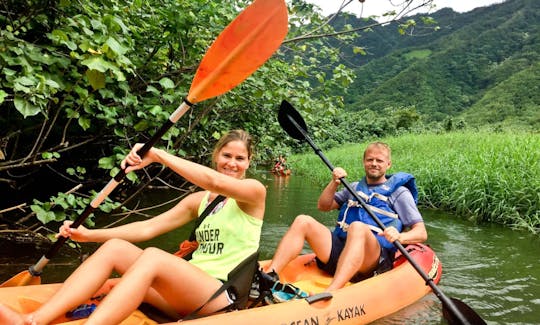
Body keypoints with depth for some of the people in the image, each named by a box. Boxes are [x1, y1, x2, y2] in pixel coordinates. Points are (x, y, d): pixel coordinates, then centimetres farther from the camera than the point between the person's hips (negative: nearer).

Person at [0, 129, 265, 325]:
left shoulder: (253, 191, -1)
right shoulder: (199, 200, 17)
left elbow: (214, 181, -23)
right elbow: (147, 228, 9)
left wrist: (157, 155, -19)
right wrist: (90, 235, -1)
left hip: (225, 296, -6)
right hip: (187, 293, 6)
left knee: (152, 256, -31)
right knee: (115, 247, -12)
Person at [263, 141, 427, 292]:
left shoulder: (399, 192, 12)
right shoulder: (354, 187, 26)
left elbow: (422, 233, 3)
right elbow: (323, 206, 23)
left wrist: (400, 237, -20)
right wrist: (334, 183, 6)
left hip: (373, 260, -4)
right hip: (338, 247, 5)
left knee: (357, 227, -36)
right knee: (303, 221, -15)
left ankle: (329, 294, -52)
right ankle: (270, 275, -31)